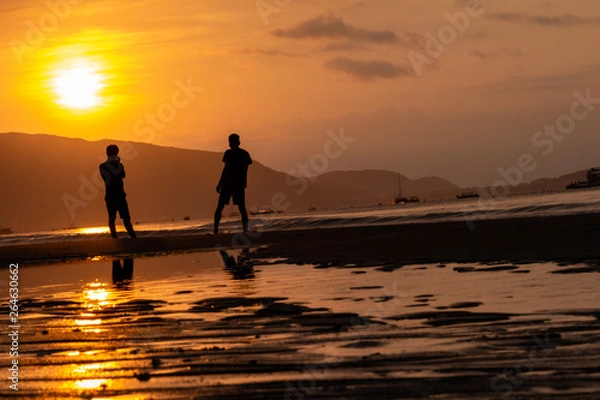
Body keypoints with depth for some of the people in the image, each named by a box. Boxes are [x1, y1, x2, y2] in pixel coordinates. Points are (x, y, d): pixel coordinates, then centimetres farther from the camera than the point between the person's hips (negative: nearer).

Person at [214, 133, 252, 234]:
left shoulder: (229, 153, -8)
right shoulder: (245, 154, 7)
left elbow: (226, 169, -12)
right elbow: (246, 170, 12)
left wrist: (219, 184, -10)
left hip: (228, 184, -4)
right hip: (240, 184, 4)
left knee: (220, 207, 3)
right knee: (242, 208, 6)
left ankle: (216, 229, -3)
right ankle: (245, 230, -3)